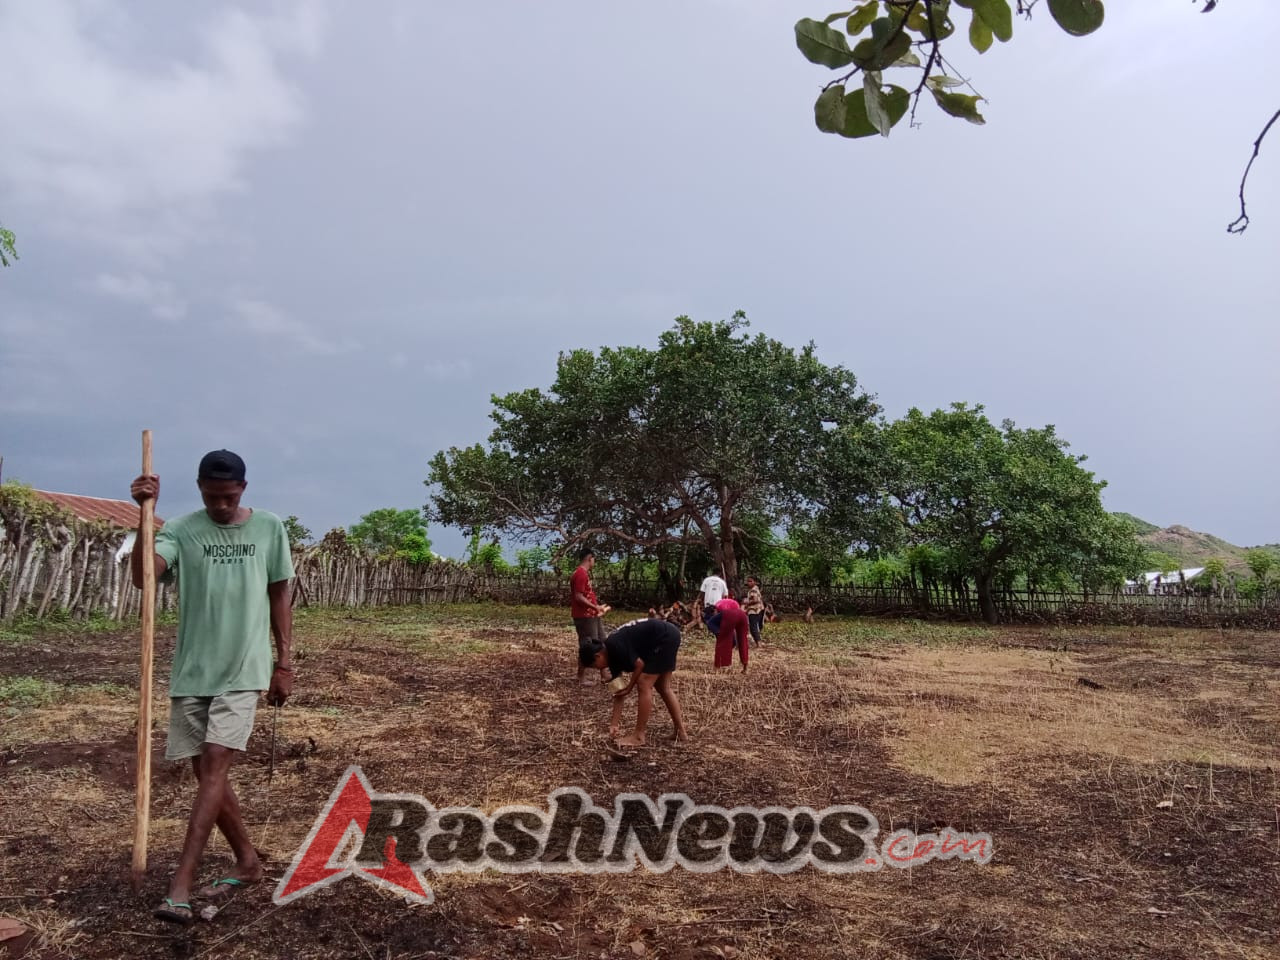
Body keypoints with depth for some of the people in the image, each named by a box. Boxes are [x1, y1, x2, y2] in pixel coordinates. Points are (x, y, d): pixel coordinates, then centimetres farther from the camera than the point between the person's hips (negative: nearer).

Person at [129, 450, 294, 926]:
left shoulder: (269, 528, 0)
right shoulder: (182, 530, -1)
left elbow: (279, 598, 7)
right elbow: (143, 575, -19)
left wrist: (284, 662, 4)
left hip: (243, 671, -2)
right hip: (191, 671, 2)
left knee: (214, 766, -10)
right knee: (206, 772, 10)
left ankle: (179, 886, -6)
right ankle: (247, 861, 27)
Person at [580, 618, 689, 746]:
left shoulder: (615, 647, -19)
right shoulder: (612, 654, 8)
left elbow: (639, 664, -16)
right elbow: (619, 689, 11)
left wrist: (629, 687, 0)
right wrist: (615, 722, 10)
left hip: (665, 638, -10)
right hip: (669, 637, 10)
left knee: (644, 685, -7)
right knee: (663, 687, 16)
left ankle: (638, 736, 1)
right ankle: (681, 731, 23)